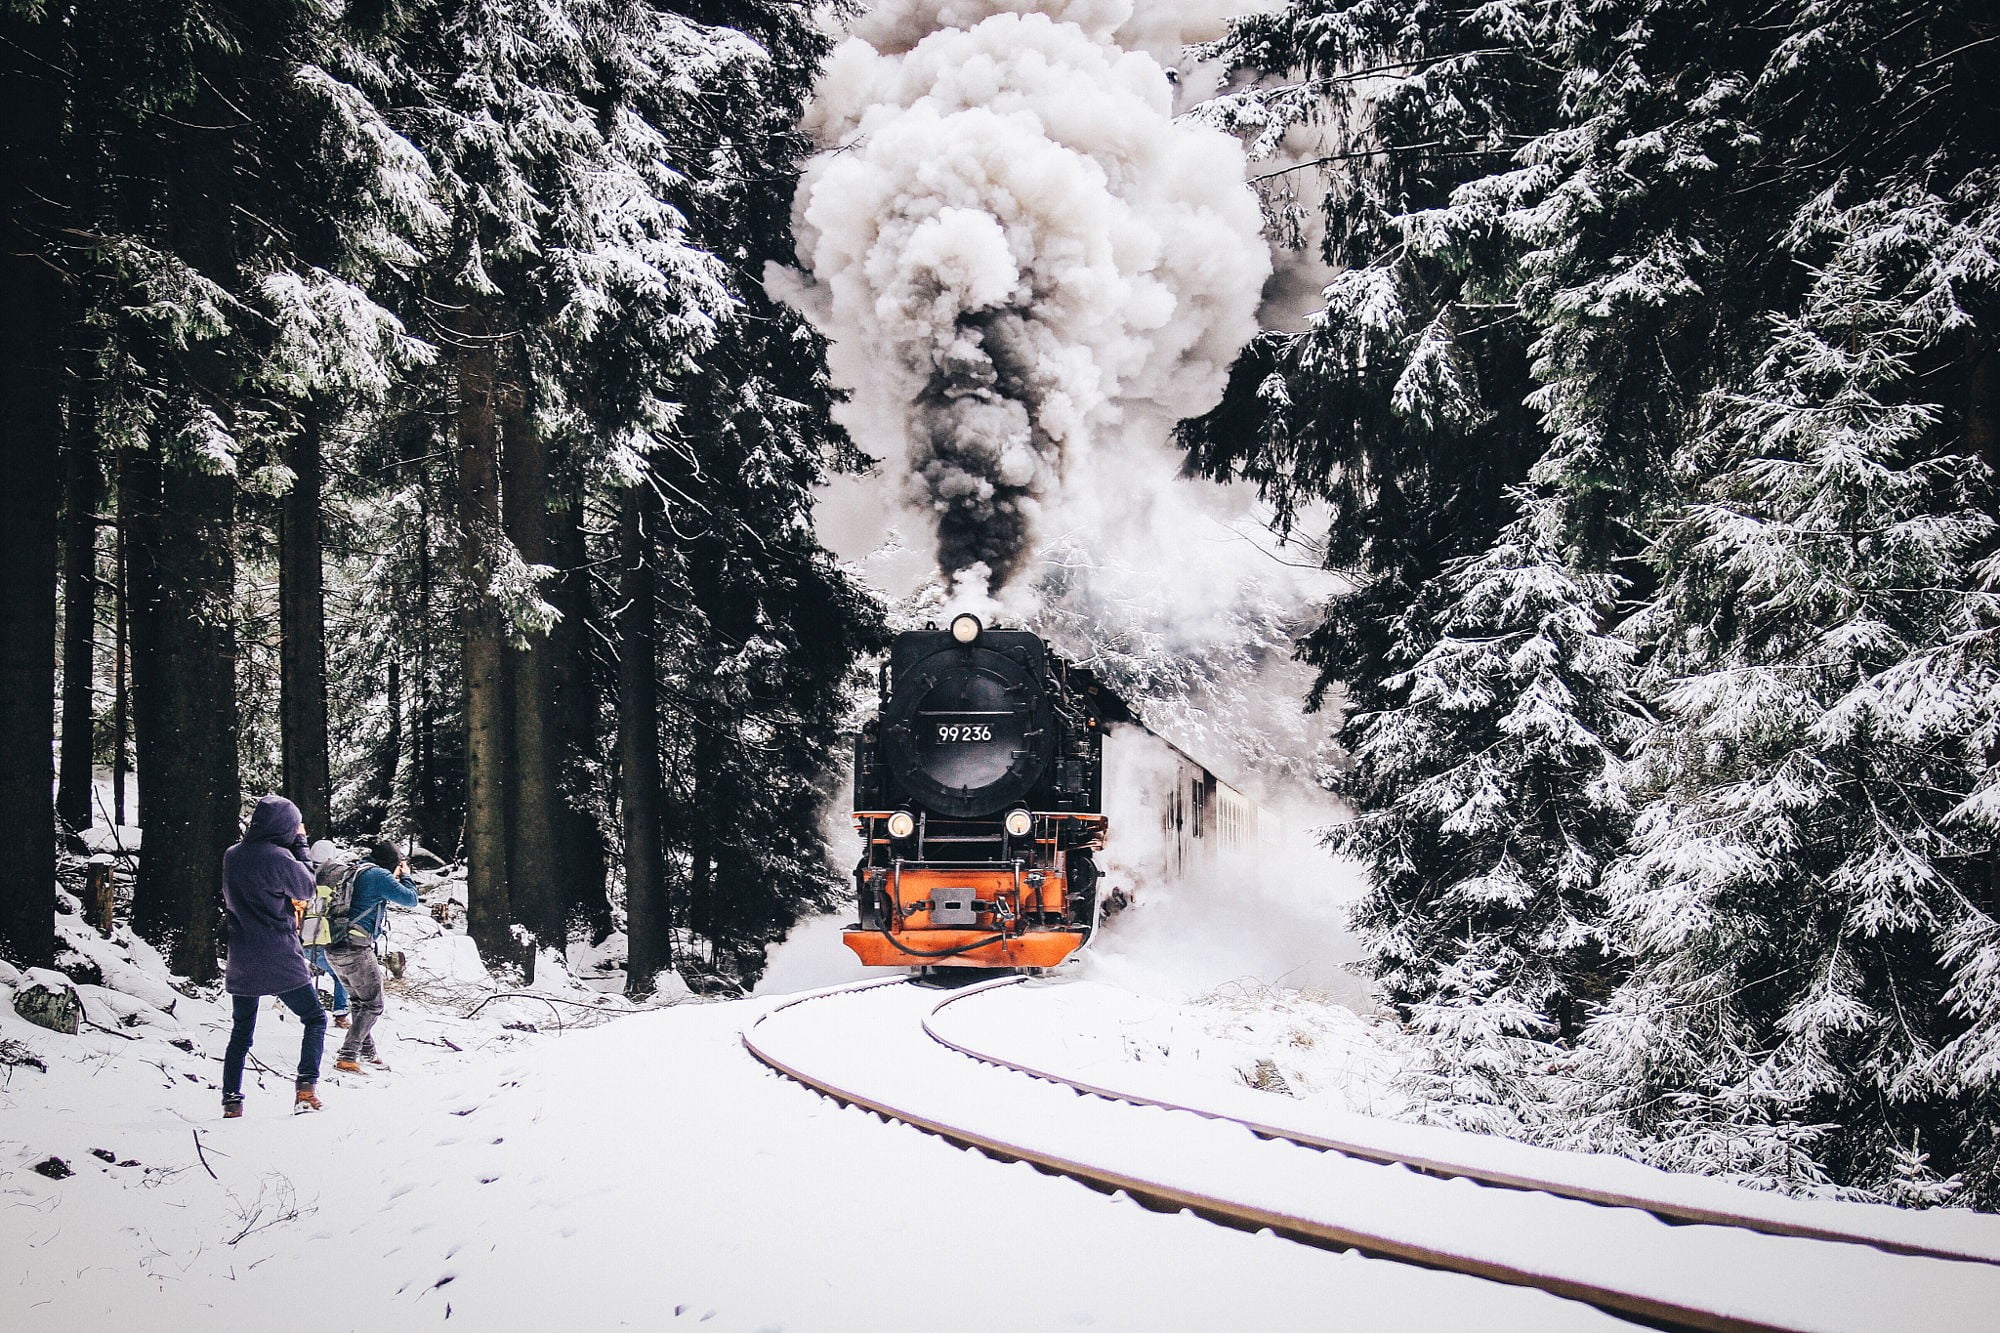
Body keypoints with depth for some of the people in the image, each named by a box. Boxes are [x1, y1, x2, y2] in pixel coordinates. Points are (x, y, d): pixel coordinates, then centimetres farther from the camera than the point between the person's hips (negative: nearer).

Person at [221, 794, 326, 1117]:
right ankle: (306, 1087, -6)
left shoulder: (231, 856, 3)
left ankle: (231, 1102, 12)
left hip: (241, 965, 5)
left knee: (241, 1032, 17)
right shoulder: (279, 858, -16)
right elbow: (307, 889, 1)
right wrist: (299, 843, 7)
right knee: (315, 1019, 9)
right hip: (280, 961, -5)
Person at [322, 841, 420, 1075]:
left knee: (359, 1001, 21)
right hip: (355, 948, -9)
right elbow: (410, 899, -5)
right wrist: (406, 876, 12)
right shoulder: (379, 876, -7)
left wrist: (394, 878, 30)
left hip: (333, 948, 9)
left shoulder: (355, 871, 18)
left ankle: (368, 1053, 29)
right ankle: (346, 1058, -8)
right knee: (372, 1005, -2)